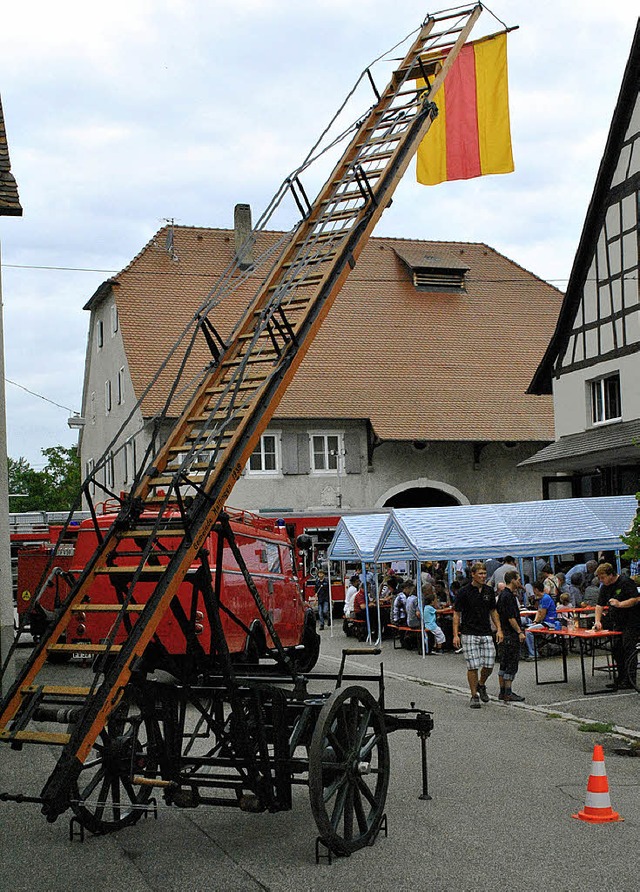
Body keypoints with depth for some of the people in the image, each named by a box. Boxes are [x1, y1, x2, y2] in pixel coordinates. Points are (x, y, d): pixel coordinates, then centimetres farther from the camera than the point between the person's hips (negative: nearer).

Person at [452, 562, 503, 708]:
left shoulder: (489, 591, 7)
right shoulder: (464, 592, -7)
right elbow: (456, 614, -4)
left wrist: (499, 629, 6)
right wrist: (455, 634, -11)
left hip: (486, 634, 4)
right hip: (469, 634, -4)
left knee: (489, 665, 0)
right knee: (473, 666, -6)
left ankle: (481, 685, 29)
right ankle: (474, 696, 7)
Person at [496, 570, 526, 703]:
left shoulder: (502, 594, 13)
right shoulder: (508, 596, -18)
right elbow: (511, 618, -21)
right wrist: (519, 632, -19)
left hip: (503, 633, 10)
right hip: (510, 634, -10)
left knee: (504, 664, 12)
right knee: (511, 664, -6)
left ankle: (503, 692, 17)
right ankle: (508, 694, -4)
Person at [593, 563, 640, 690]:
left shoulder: (626, 582, -15)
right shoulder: (605, 587, 9)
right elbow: (600, 605, 11)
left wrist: (620, 604, -27)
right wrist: (597, 621, -2)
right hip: (618, 623, 8)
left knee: (628, 650, -10)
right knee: (616, 650, 7)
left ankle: (629, 681, -8)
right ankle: (620, 679, 15)